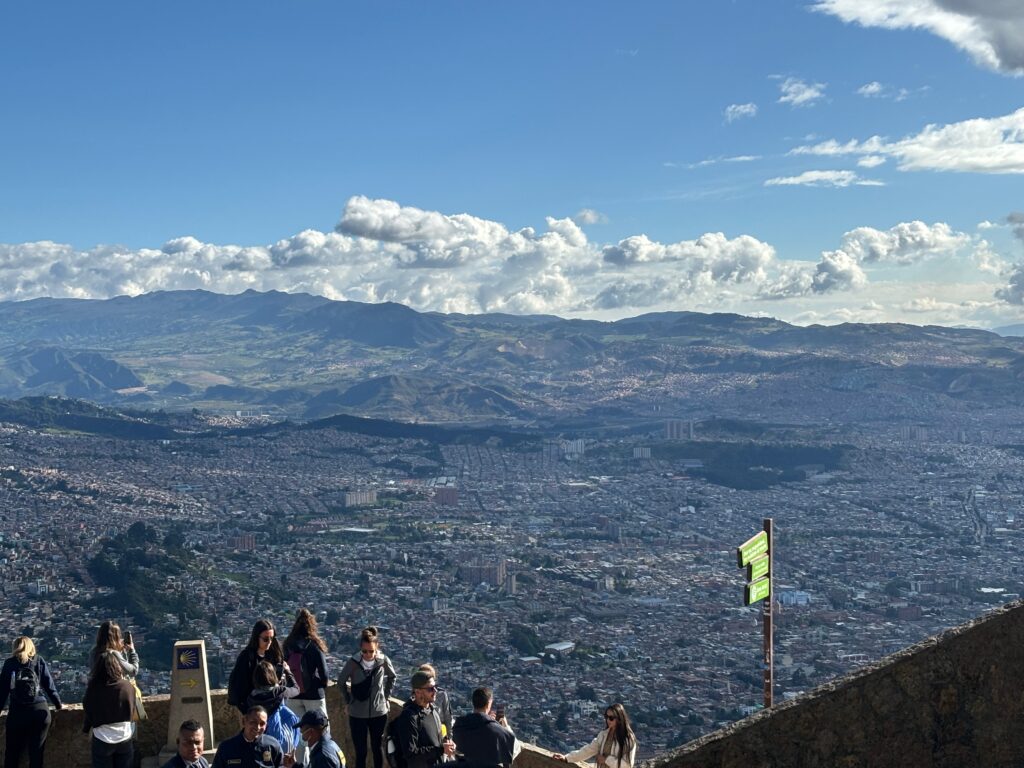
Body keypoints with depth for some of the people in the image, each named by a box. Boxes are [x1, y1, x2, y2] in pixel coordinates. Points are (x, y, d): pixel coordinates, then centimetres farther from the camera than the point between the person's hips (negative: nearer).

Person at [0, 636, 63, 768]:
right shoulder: (39, 661, 7)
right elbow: (49, 686, 8)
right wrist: (58, 705, 19)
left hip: (17, 713, 0)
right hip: (40, 711, 0)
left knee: (12, 753, 12)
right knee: (36, 753, 7)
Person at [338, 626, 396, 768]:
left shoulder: (383, 661, -12)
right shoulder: (353, 662, -16)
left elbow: (391, 677, 9)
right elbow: (341, 681, 2)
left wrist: (386, 696, 5)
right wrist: (348, 701, 2)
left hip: (379, 712, 1)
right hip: (357, 714, -1)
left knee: (378, 748, 15)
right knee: (360, 752, 5)